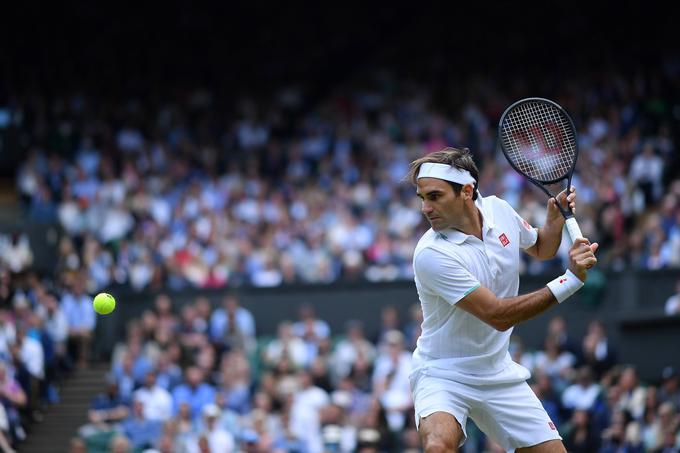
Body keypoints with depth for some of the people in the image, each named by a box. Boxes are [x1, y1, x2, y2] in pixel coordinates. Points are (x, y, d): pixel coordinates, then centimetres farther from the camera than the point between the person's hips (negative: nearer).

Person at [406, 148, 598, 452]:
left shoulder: (498, 210, -5)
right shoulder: (432, 254, -25)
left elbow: (541, 249, 18)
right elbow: (497, 316, -26)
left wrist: (556, 216, -4)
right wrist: (571, 279, -27)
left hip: (499, 375, 6)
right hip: (442, 375, -6)